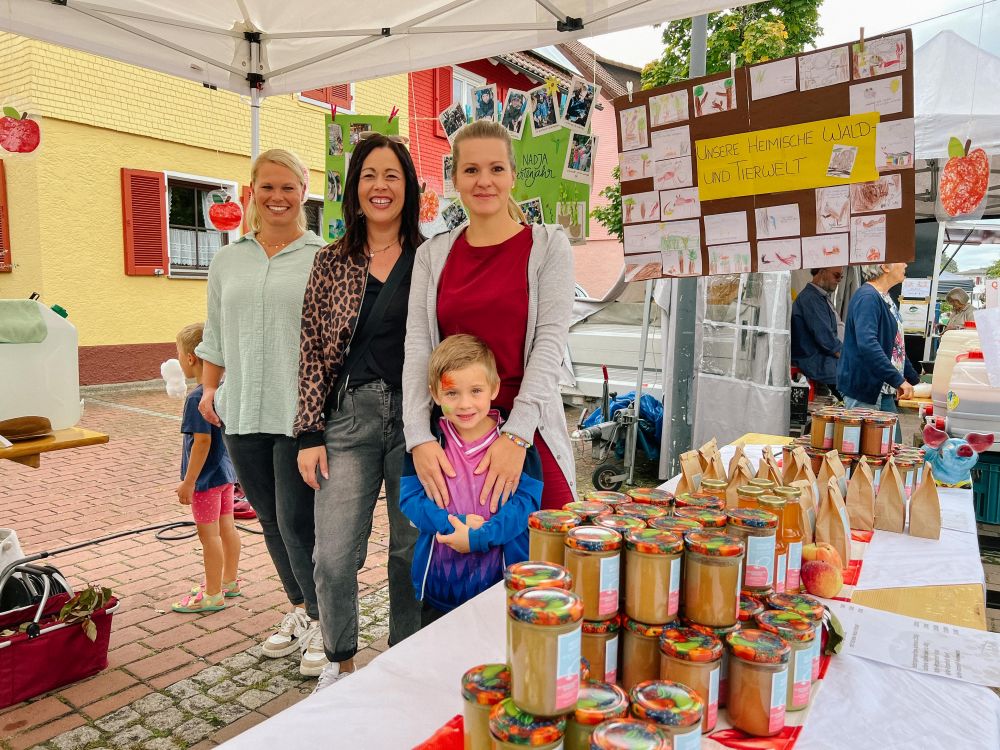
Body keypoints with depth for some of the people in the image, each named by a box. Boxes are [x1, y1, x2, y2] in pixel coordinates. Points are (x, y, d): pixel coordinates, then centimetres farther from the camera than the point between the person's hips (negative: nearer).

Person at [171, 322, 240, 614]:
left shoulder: (197, 398, -22)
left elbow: (202, 441, -24)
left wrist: (188, 482, -17)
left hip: (206, 477, -8)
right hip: (226, 472, 8)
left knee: (208, 533, 3)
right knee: (227, 527, 17)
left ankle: (212, 595, 15)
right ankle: (229, 582, 31)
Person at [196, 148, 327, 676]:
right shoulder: (226, 261, 13)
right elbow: (215, 336, 19)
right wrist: (210, 389, 9)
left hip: (302, 414, -5)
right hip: (242, 415, 5)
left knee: (298, 523, -4)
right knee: (271, 522, 14)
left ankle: (323, 621, 17)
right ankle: (299, 609, 34)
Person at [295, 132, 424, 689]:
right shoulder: (331, 261, 7)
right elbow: (314, 353, 5)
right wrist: (310, 434, 0)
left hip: (416, 415, -1)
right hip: (349, 417, 1)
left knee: (412, 551, 9)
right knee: (333, 556, 0)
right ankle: (342, 660, 28)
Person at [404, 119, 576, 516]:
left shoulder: (547, 244, 0)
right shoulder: (432, 254, 8)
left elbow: (550, 344, -8)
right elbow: (417, 349, 0)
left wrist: (516, 435, -18)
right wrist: (419, 438, -12)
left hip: (529, 434, -2)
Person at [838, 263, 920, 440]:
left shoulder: (886, 299, 15)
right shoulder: (867, 297, -17)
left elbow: (896, 347, 26)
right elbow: (867, 344, -31)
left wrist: (914, 380, 30)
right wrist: (898, 380, -30)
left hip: (882, 390, 10)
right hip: (864, 392, -10)